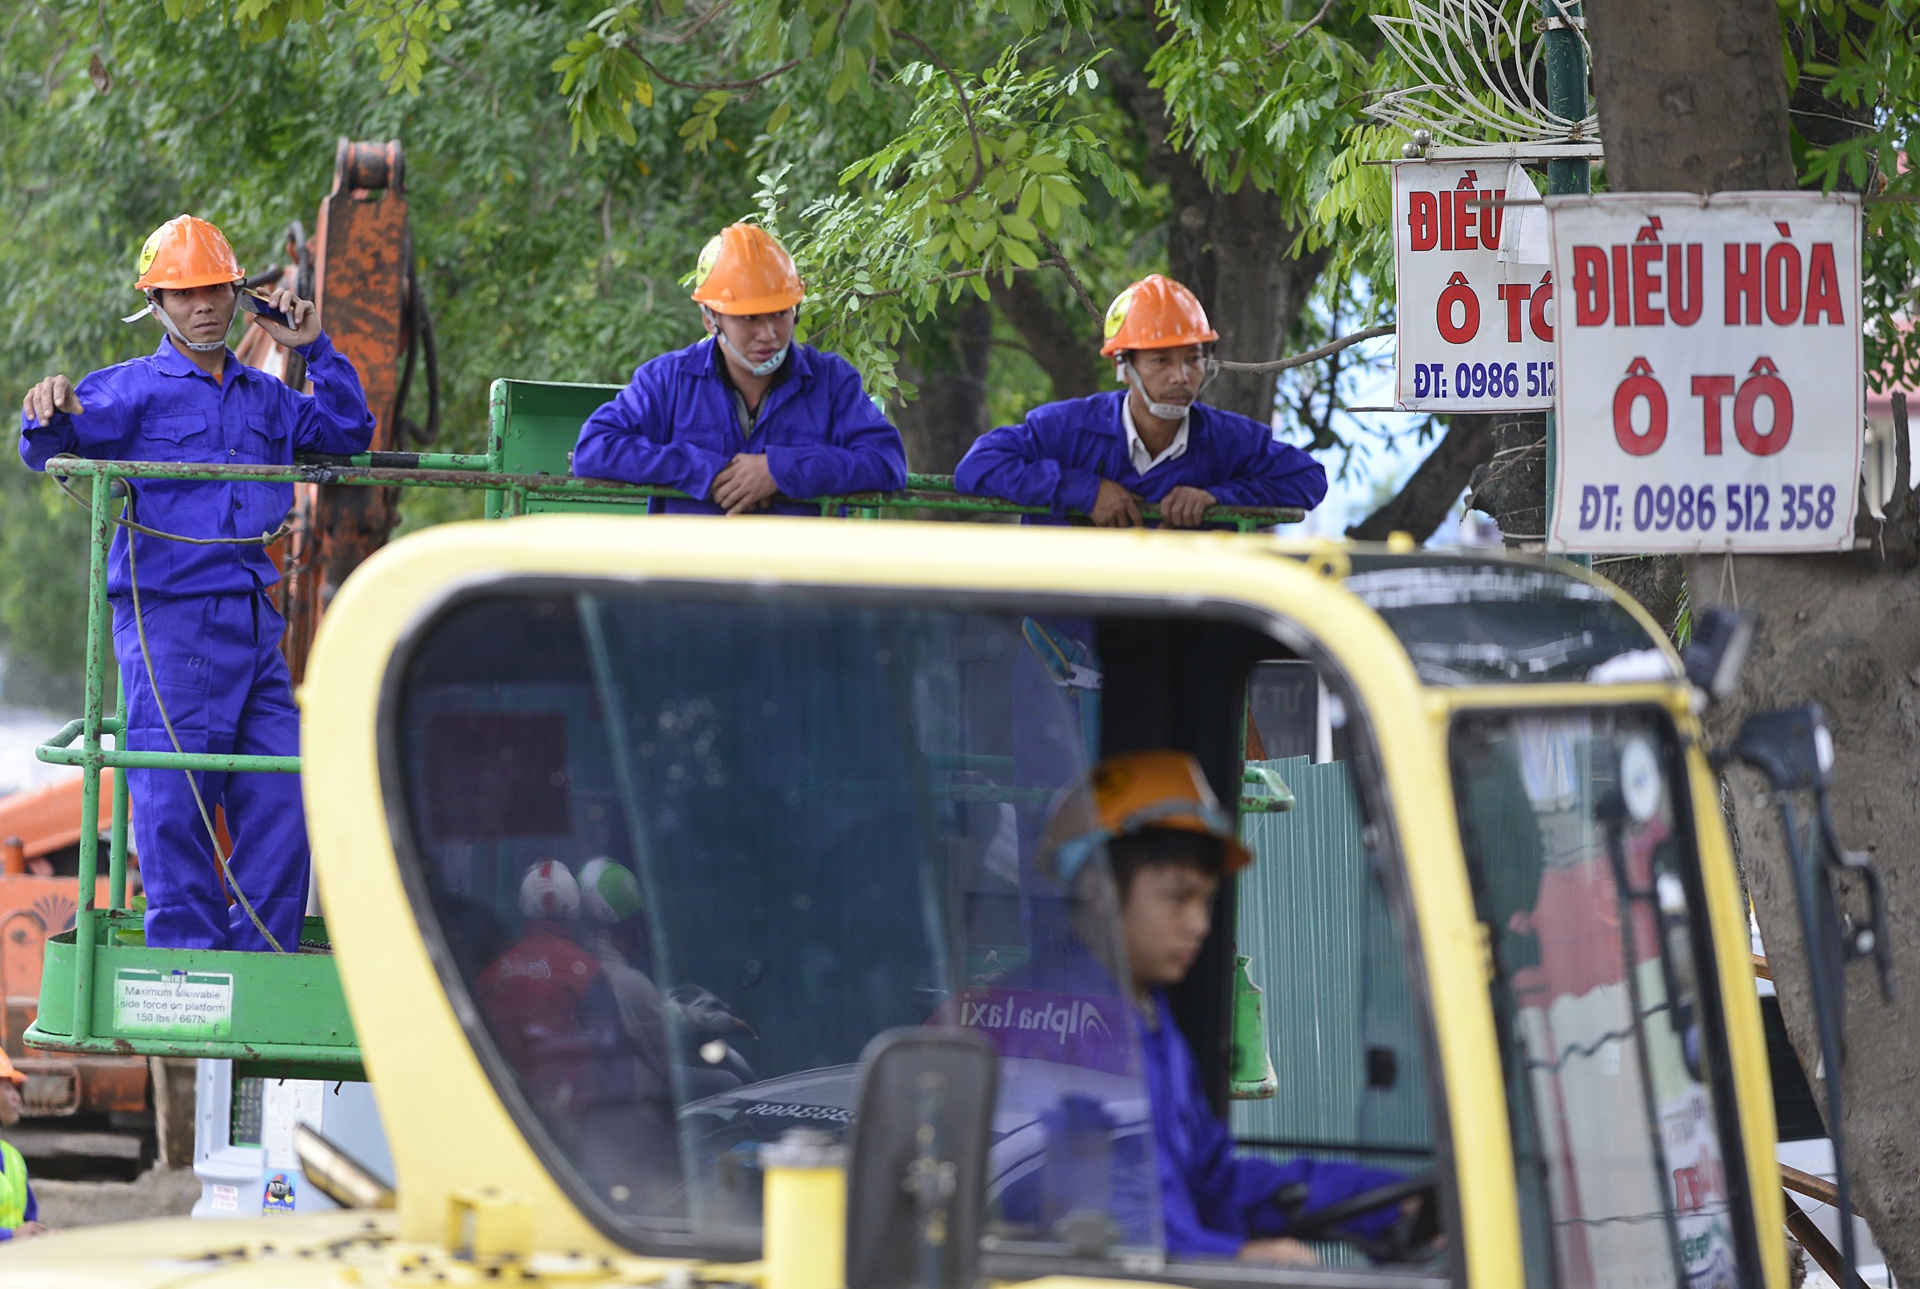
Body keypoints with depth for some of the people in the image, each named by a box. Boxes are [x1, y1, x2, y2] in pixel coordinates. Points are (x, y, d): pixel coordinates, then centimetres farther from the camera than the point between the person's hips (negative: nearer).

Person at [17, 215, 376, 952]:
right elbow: (51, 445, -9)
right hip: (169, 620, -6)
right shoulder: (134, 391, 2)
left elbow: (347, 434, 26)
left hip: (254, 624, 6)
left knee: (279, 805, 2)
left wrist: (315, 351, 14)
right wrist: (50, 415, -33)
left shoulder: (264, 398, 20)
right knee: (174, 806, -8)